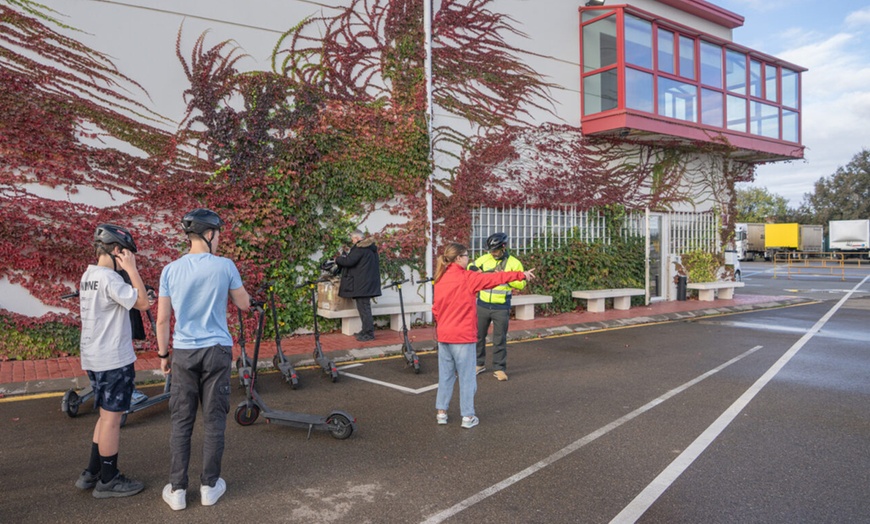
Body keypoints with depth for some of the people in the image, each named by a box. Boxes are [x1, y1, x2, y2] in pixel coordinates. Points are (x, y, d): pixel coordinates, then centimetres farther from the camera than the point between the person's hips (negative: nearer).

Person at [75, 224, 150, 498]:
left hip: (95, 358, 10)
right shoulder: (109, 278, -19)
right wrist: (131, 269, -17)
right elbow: (142, 302, -22)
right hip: (114, 360, -10)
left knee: (107, 414, 19)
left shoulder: (88, 275, 10)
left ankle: (91, 473, 27)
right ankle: (108, 481, 11)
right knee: (112, 417, 1)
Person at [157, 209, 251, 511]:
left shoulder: (171, 270, -1)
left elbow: (162, 319, 1)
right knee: (214, 420, 7)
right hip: (216, 351, -2)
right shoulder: (224, 266, -8)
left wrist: (163, 354, 13)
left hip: (184, 352, 2)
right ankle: (209, 486, 16)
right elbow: (244, 305, 4)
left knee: (180, 422, 9)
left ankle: (177, 490, 14)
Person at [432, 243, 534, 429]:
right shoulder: (467, 278, -13)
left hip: (443, 335, 6)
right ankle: (468, 417, 11)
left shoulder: (440, 279, 5)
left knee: (445, 375, 15)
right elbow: (495, 278, -14)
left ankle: (441, 412, 20)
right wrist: (521, 274, -10)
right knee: (466, 377, 4)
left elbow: (435, 308, 10)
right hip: (463, 336, -6)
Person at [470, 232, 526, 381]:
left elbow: (521, 284, -8)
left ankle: (499, 368, 15)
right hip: (482, 305, 3)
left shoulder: (514, 263, -6)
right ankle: (479, 364, 29)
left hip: (501, 308, -3)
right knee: (478, 335, 12)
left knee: (500, 339, 4)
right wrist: (477, 271, -8)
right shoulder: (483, 259, 1)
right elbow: (470, 269, 14)